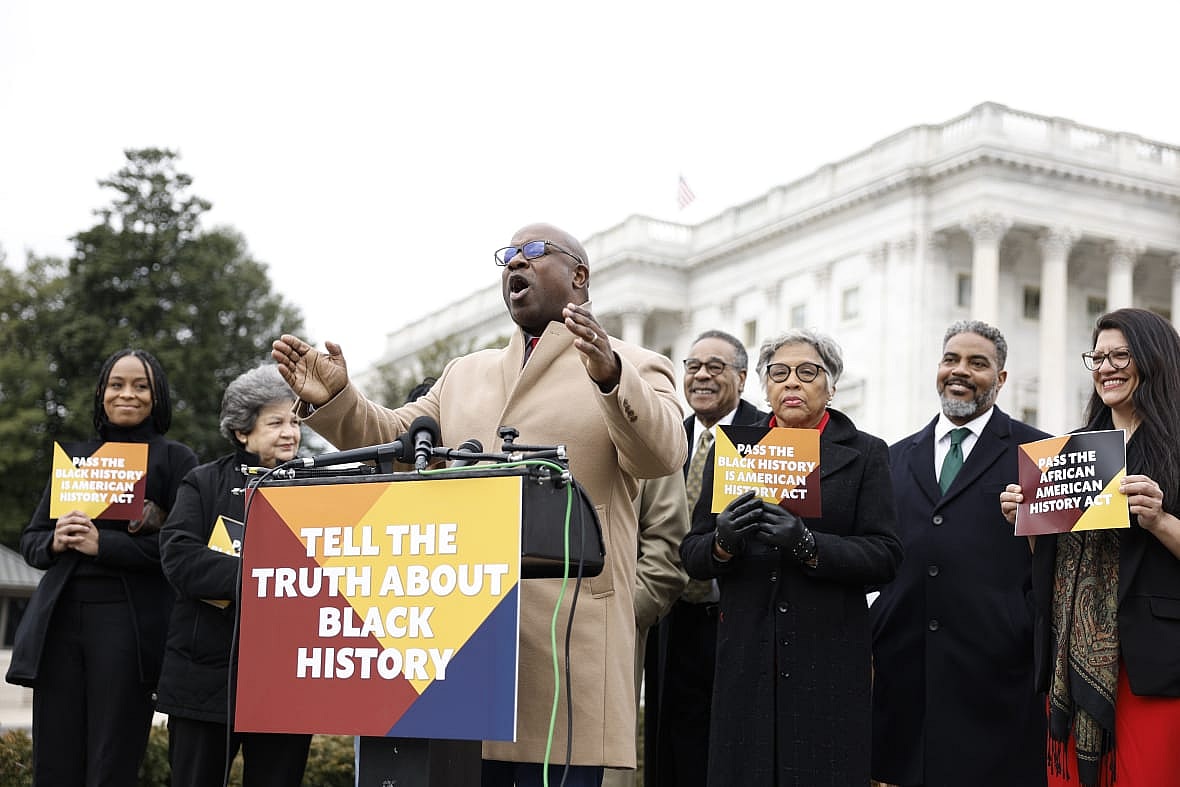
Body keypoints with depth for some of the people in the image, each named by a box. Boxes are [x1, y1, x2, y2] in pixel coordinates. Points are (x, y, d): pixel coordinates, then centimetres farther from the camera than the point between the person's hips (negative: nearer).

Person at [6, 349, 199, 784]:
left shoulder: (176, 459, 6)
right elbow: (30, 540, 19)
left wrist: (102, 544, -14)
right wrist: (55, 541, -4)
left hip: (129, 621, -4)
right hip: (59, 620, 4)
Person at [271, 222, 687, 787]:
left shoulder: (632, 368, 5)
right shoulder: (464, 375, 24)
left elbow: (661, 454, -13)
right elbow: (391, 439, 21)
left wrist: (609, 375, -31)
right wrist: (332, 399, 2)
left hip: (564, 644, -5)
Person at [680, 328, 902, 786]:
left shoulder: (865, 454, 6)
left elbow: (885, 556, -4)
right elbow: (692, 556, 10)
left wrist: (808, 544, -18)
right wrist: (723, 541, -13)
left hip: (828, 656, -2)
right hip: (745, 657, 2)